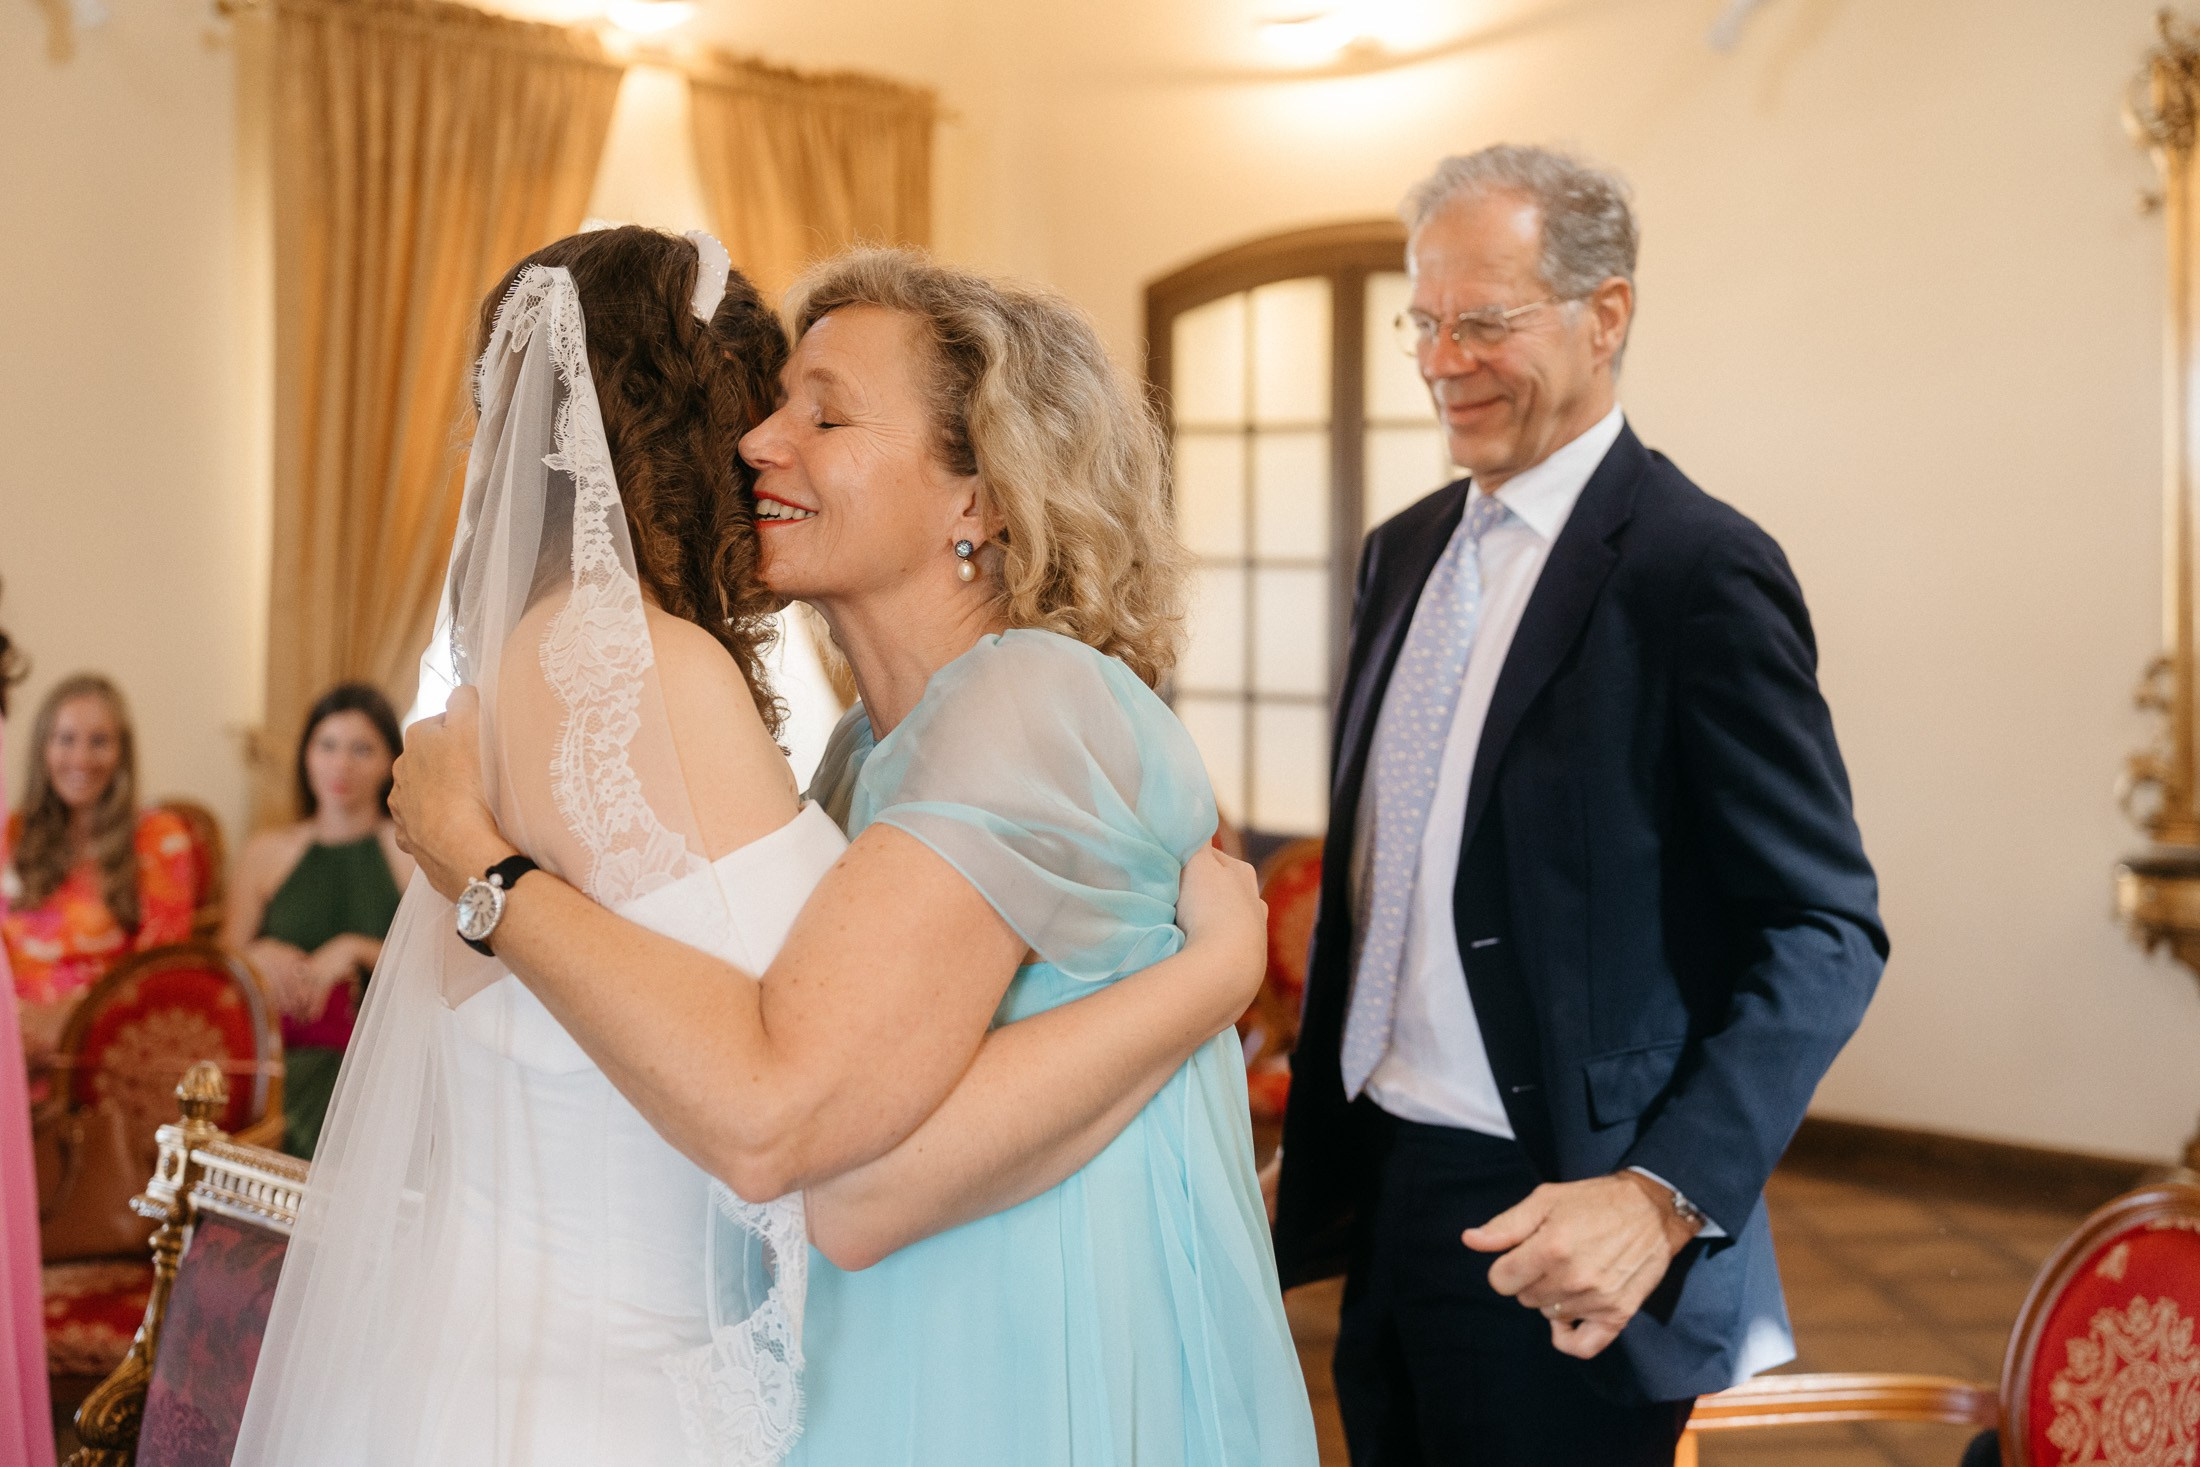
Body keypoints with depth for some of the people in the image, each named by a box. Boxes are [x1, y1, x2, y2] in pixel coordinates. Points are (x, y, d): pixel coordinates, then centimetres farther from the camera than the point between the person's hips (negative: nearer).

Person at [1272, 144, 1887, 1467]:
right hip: (1385, 1204, 7)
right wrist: (1320, 1155, 13)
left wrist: (1663, 1197, -26)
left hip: (1552, 1235, -7)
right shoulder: (1406, 552, 9)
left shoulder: (1698, 567, -15)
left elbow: (1826, 935, -16)